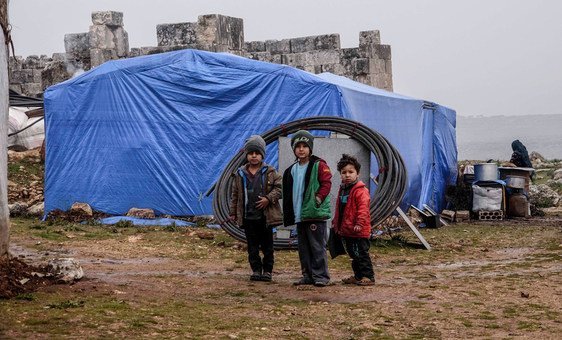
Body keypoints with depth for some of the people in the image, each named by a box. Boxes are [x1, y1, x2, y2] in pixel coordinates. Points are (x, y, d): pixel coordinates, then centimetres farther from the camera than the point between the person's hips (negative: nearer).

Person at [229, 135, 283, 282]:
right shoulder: (241, 174, 6)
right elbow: (235, 194, 12)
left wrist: (268, 198, -17)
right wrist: (233, 212, 11)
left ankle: (267, 270, 13)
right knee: (252, 246, 5)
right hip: (248, 217, 2)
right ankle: (256, 269, 13)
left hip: (265, 216, -2)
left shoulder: (270, 172, -1)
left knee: (267, 246, 5)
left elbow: (279, 188, -2)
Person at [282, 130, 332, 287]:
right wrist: (288, 215, 15)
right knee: (303, 248, 11)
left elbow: (326, 184, -10)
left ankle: (321, 276, -1)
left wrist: (318, 199, -22)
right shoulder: (291, 170, 15)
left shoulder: (319, 165, -5)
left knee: (317, 247, -5)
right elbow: (288, 194, 19)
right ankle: (308, 275, 18)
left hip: (315, 215, -7)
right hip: (299, 215, 7)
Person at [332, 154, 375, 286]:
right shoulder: (342, 189, 14)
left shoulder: (360, 190, -14)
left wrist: (359, 223, -29)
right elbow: (339, 209, 23)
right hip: (346, 230, 9)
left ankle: (368, 276, 0)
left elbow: (363, 208, -22)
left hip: (359, 231, -9)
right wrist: (335, 223, 23)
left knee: (361, 254, -6)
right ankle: (358, 276, 27)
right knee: (353, 254, 17)